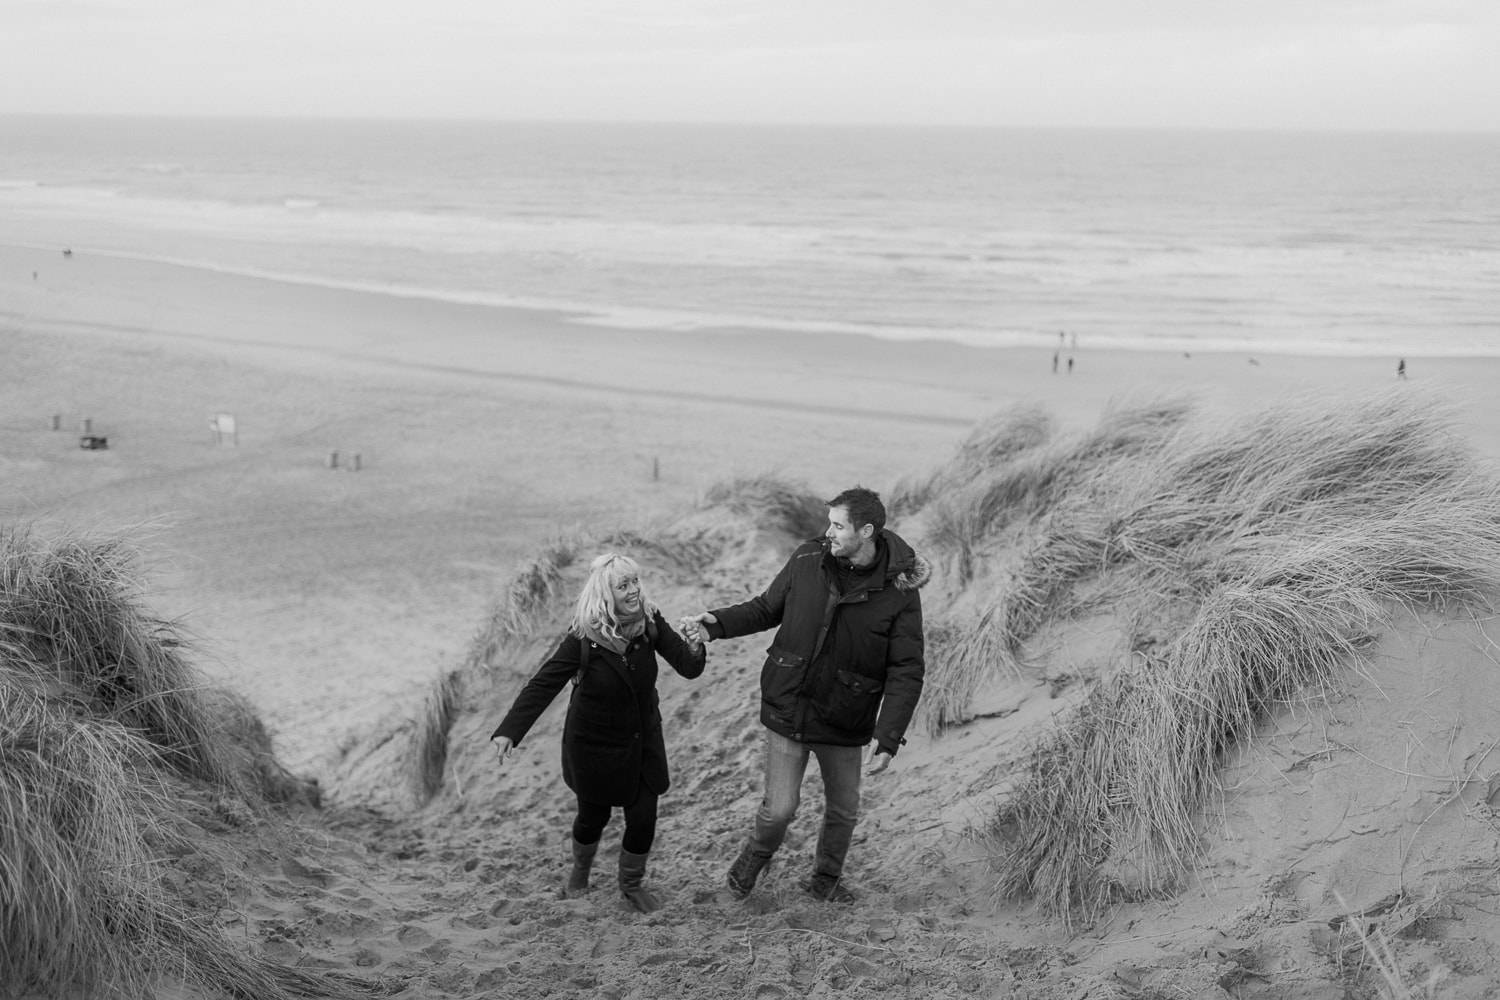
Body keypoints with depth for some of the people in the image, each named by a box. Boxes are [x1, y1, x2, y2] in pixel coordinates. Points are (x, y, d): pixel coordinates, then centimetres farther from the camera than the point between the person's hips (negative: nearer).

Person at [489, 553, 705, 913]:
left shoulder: (650, 623, -16)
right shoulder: (582, 640, -25)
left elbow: (687, 668, -16)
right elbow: (542, 686, -27)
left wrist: (693, 651, -40)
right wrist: (508, 731, -38)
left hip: (643, 741, 2)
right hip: (595, 745, -2)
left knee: (643, 817, 2)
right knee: (594, 815, 15)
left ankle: (632, 883, 32)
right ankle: (581, 868, 50)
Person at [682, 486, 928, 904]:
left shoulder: (899, 591, -13)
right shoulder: (807, 560, -7)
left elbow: (906, 672, -12)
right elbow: (766, 608, 9)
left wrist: (888, 739, -18)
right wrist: (717, 623, -7)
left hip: (843, 723, 0)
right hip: (788, 709, 0)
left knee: (843, 810, 16)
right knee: (780, 807, -3)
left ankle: (826, 879, 43)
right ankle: (753, 859, 30)